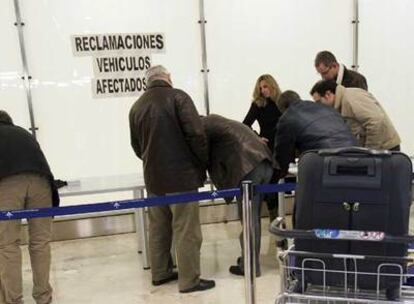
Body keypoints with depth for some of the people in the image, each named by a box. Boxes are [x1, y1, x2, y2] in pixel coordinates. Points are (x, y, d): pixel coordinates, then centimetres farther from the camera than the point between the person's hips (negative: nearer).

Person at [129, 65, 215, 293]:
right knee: (186, 230, 0)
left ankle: (160, 273, 28)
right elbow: (196, 133, -16)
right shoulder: (177, 97, -8)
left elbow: (136, 146, 16)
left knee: (158, 228, 17)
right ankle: (189, 280, 7)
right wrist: (202, 163, -3)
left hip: (153, 177, 7)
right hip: (181, 175, -6)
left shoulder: (137, 107, 10)